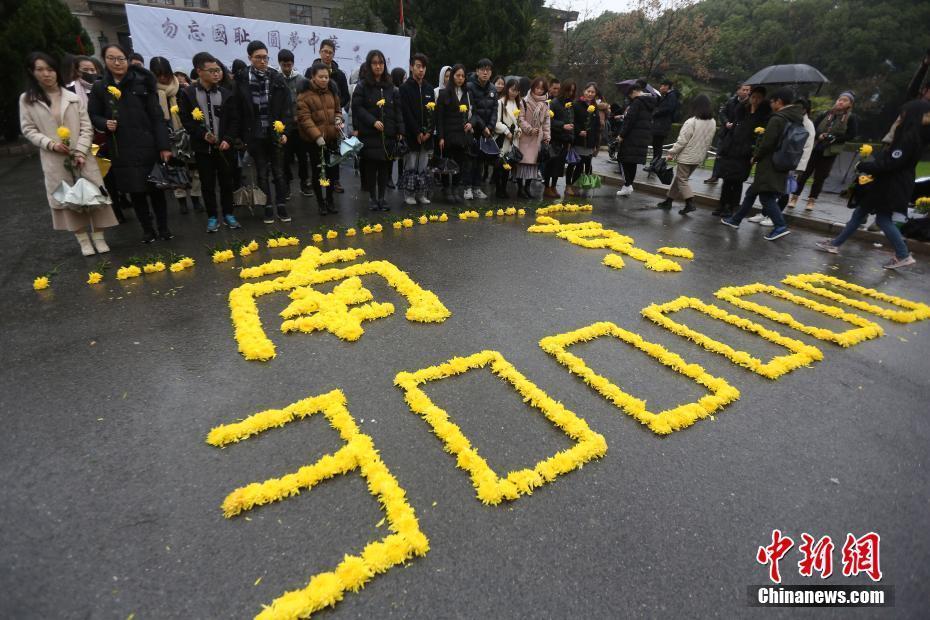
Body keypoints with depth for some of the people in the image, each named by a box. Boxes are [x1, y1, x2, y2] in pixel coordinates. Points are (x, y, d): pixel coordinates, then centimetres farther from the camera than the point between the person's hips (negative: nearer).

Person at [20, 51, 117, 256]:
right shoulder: (27, 100, 5)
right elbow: (28, 129, 5)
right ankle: (83, 239, 11)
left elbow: (86, 127, 0)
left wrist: (81, 151, -12)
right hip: (54, 160, 1)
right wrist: (50, 144, -13)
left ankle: (98, 237, 11)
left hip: (82, 156, 0)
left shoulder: (73, 97, 3)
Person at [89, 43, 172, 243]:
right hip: (121, 150, 3)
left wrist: (164, 146, -10)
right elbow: (93, 115, 14)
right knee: (135, 191, 7)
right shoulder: (100, 88, 6)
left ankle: (163, 228, 16)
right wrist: (105, 123, -9)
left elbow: (156, 117, -4)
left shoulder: (141, 82, -1)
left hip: (147, 146, -2)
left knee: (156, 188, 4)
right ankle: (148, 230, 18)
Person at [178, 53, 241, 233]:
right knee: (207, 184, 5)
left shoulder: (227, 93, 4)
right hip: (202, 146, -1)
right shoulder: (187, 93, -1)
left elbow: (234, 120, 2)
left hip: (224, 146, 1)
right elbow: (185, 120, -1)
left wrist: (228, 139, -10)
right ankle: (212, 217, 14)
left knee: (226, 182, 7)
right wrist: (203, 134, -15)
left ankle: (228, 214, 19)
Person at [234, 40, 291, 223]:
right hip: (255, 134, 0)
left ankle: (281, 205, 17)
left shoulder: (277, 78, 1)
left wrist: (284, 131, -8)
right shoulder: (242, 79, -1)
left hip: (275, 133, 0)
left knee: (278, 171, 7)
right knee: (262, 172, 7)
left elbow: (285, 107, 1)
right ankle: (268, 207, 16)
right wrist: (241, 135, -5)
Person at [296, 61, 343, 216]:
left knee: (331, 169, 11)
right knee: (317, 171, 5)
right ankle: (320, 201, 18)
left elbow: (337, 110, 22)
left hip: (332, 138, 5)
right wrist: (317, 136, -23)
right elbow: (304, 118, -14)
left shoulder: (332, 91, 11)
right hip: (314, 140, -4)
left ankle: (330, 199, 26)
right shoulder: (304, 94, -7)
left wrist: (338, 118, -2)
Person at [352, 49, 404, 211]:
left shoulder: (390, 85, 12)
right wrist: (373, 121, -17)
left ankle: (382, 197, 15)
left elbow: (397, 109, 11)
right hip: (369, 133, -3)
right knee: (371, 165, 0)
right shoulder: (362, 85, 0)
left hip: (388, 133, 3)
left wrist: (400, 130, 3)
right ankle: (372, 197, 13)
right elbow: (357, 107, -6)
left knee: (385, 165, 4)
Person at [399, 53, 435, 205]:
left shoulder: (429, 88, 13)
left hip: (426, 135, 5)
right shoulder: (405, 88, -2)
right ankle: (409, 194, 8)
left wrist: (429, 131, -4)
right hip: (411, 134, -4)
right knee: (410, 166, 0)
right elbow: (406, 113, -10)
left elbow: (433, 112, 9)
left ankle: (422, 193, 14)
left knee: (424, 166, 6)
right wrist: (417, 132, -14)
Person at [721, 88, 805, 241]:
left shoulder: (777, 119, -16)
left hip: (768, 166, -9)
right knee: (752, 192, 17)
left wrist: (755, 157, -2)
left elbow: (766, 143, -17)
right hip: (781, 165, 9)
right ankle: (735, 219, 24)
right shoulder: (796, 120, 12)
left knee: (766, 196, -7)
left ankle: (780, 226, -13)